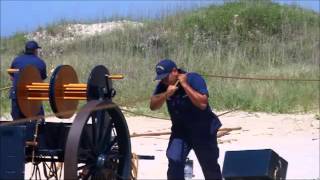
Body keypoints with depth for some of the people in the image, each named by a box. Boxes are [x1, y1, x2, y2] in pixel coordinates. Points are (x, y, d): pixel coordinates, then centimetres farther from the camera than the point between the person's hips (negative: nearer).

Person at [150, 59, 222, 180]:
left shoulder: (193, 79, -23)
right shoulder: (163, 85, -8)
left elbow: (202, 104, -34)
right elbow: (153, 106, -15)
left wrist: (185, 85, -34)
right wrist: (166, 94, -30)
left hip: (203, 130, -3)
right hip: (180, 130, 4)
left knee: (210, 166, 10)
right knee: (174, 162, -14)